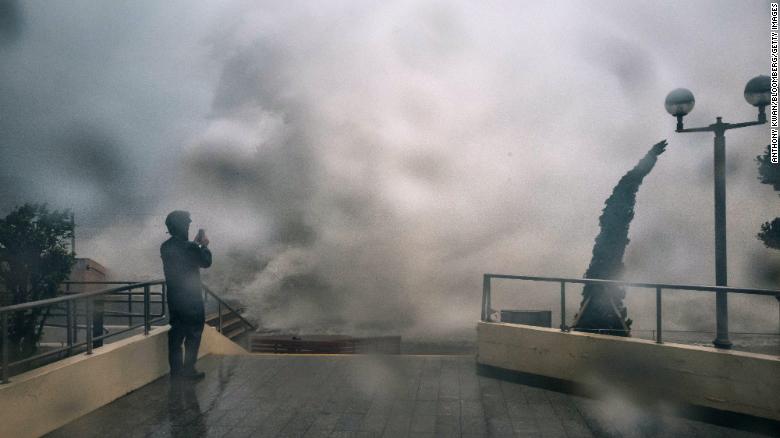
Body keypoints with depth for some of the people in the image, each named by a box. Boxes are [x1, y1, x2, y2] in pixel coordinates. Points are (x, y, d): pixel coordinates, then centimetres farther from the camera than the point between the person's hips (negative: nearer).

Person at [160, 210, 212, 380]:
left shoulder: (165, 247, 4)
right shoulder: (189, 247, -19)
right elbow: (206, 262, -6)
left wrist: (195, 244, 16)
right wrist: (204, 245, 7)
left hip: (174, 298, 7)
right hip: (191, 298, -7)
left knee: (176, 333, 14)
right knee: (193, 334, 4)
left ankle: (176, 369, 19)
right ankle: (189, 369, 6)